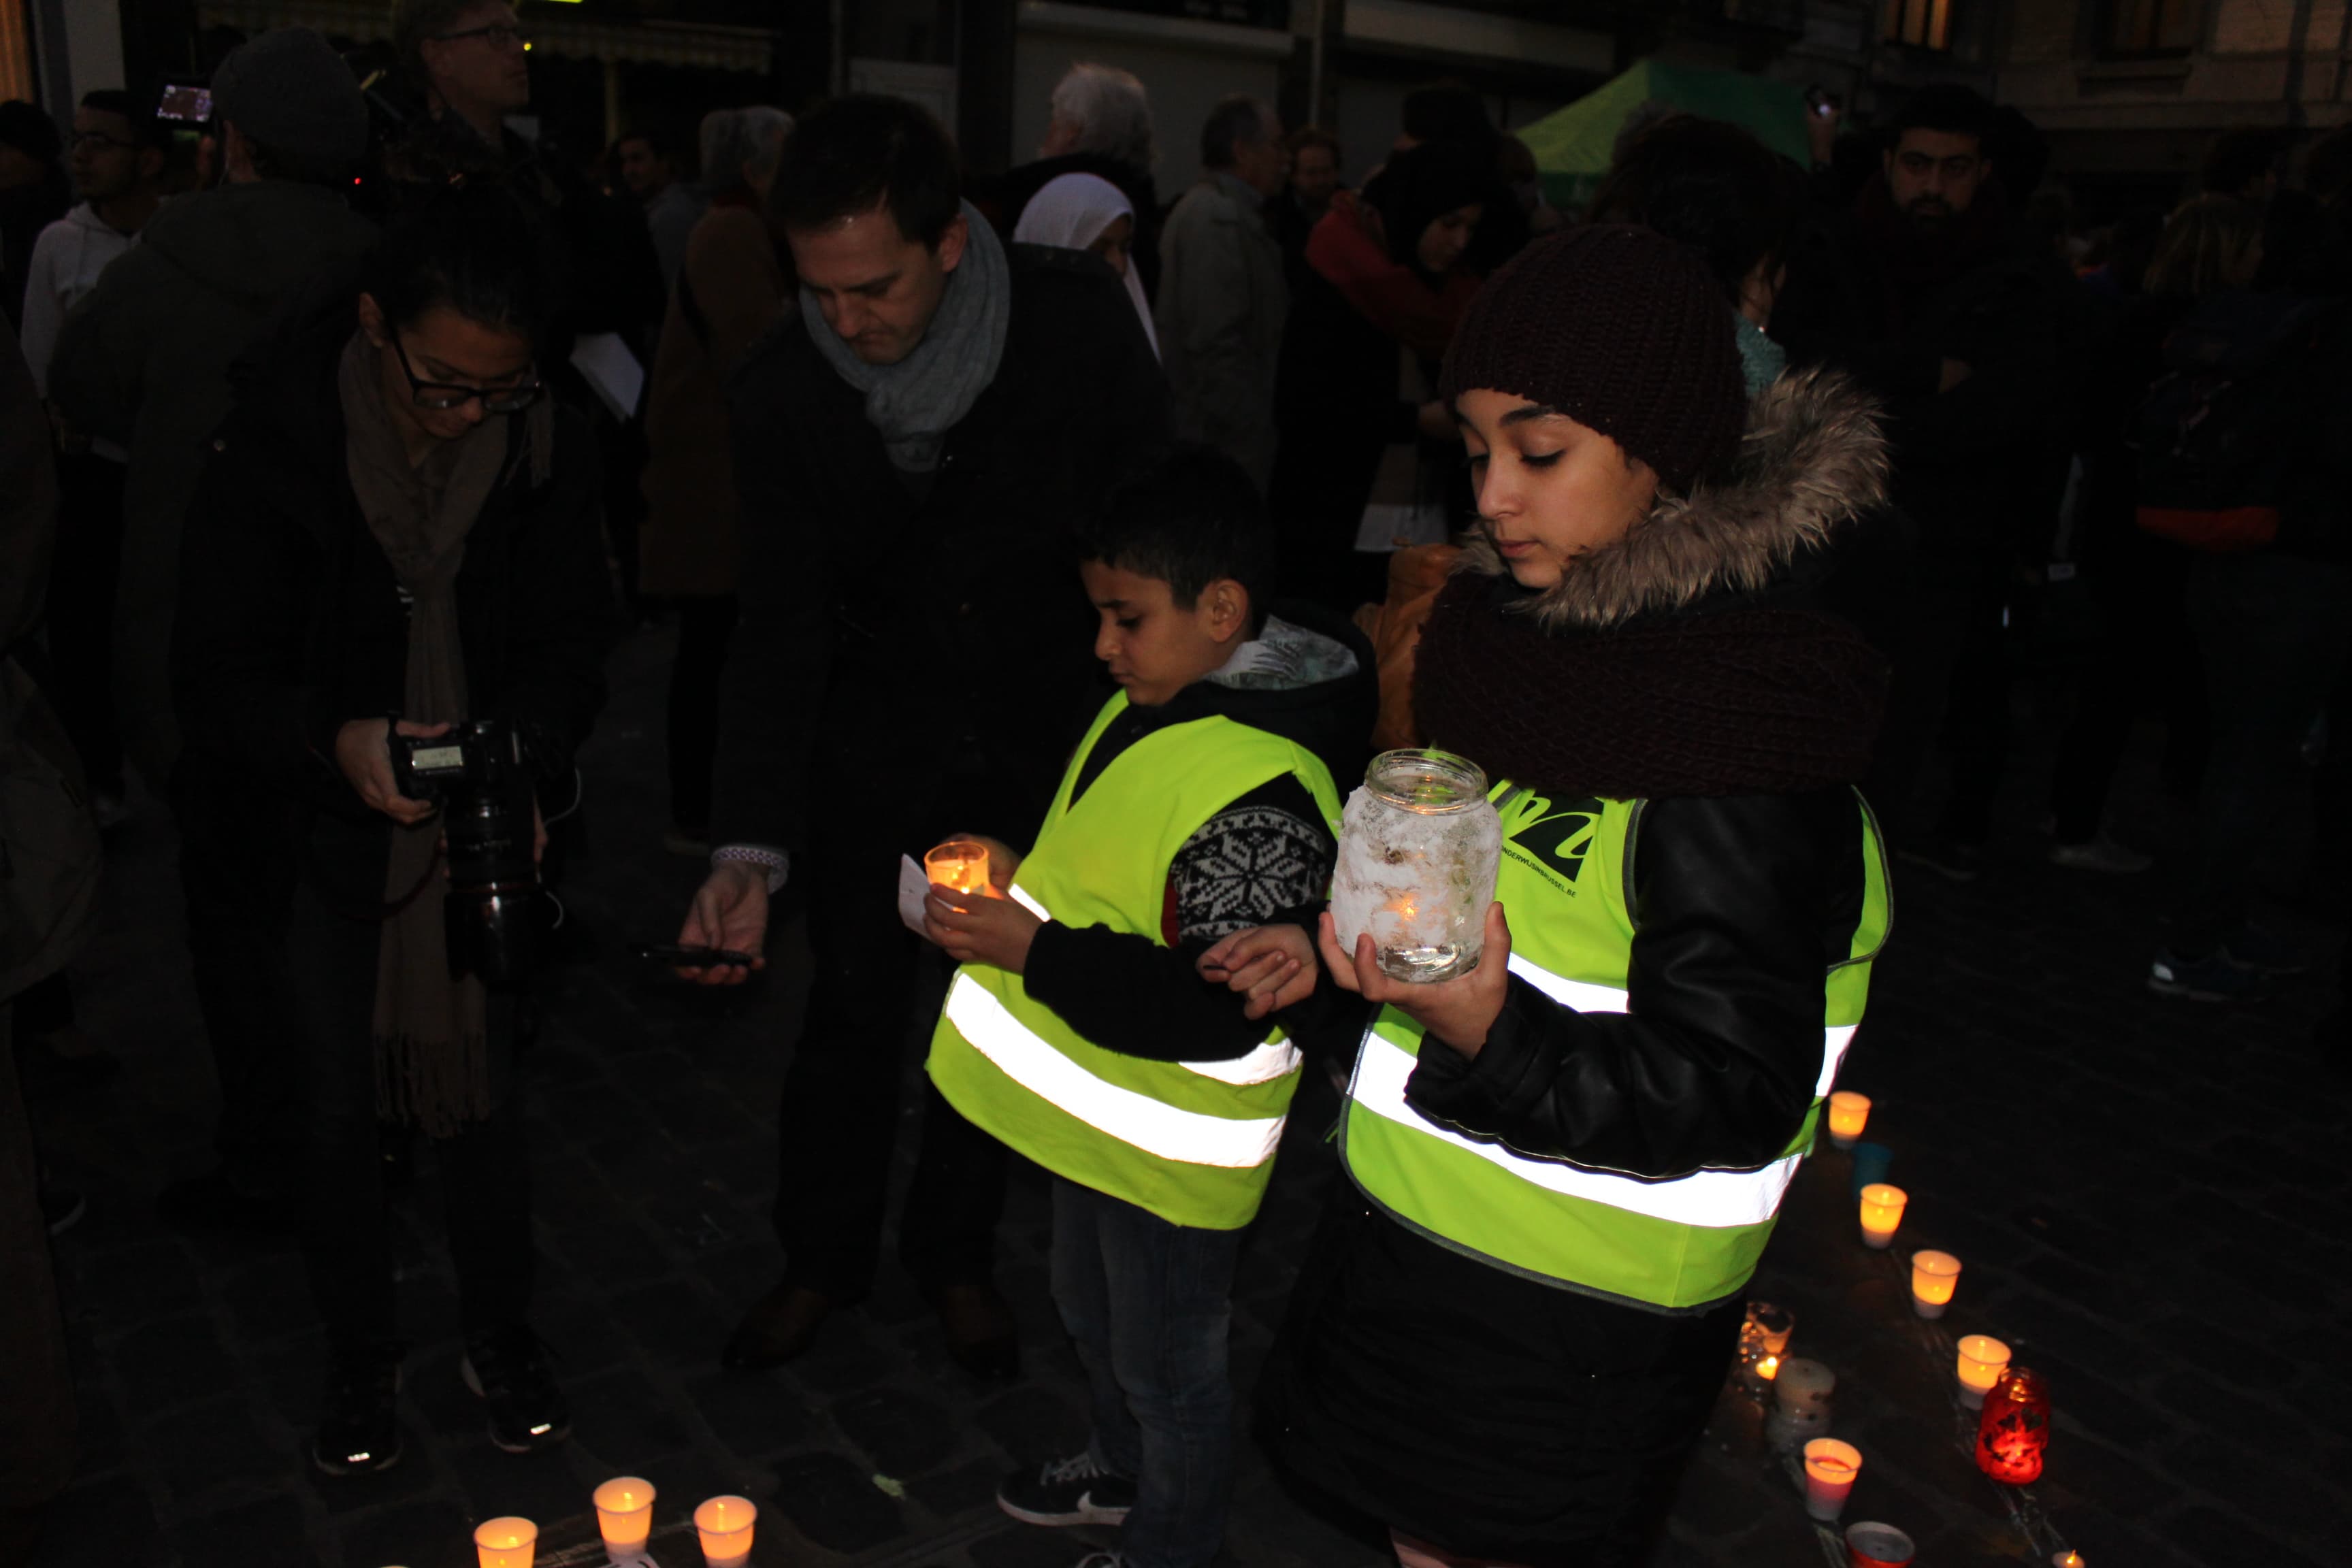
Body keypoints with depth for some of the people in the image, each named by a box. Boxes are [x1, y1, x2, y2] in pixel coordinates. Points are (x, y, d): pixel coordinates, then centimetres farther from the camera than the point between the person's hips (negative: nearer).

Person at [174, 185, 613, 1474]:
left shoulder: (548, 446, -10)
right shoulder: (276, 436, -16)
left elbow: (569, 638, 0)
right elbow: (219, 668, -10)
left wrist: (529, 762, -17)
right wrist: (333, 741, -29)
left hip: (488, 821, 1)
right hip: (328, 825, -1)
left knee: (485, 1095, 11)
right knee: (338, 1111, 9)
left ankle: (499, 1333, 34)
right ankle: (360, 1358, 32)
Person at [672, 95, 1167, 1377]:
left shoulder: (1076, 319, -20)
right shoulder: (782, 391, -18)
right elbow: (779, 626, -17)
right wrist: (750, 851, -27)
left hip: (1043, 722, 0)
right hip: (877, 734, 0)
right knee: (854, 999, 10)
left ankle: (956, 1255, 36)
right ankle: (824, 1255, 34)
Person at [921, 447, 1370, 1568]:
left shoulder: (1262, 791, -31)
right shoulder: (1149, 707, 0)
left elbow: (1213, 1011, -32)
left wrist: (1029, 951, -31)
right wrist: (1017, 869, 2)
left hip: (1174, 1147, -10)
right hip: (1096, 1107, 10)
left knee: (1166, 1366, 15)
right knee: (1092, 1312, 31)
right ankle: (1124, 1469, 57)